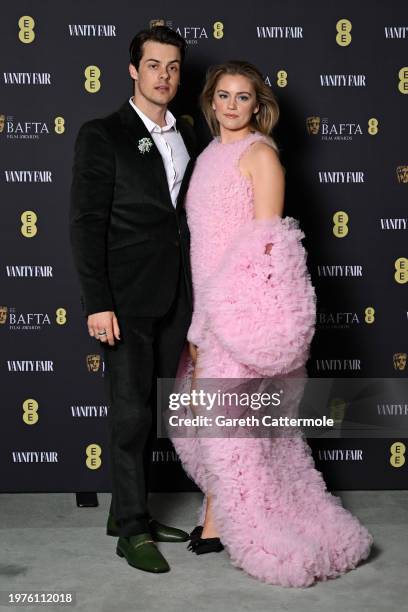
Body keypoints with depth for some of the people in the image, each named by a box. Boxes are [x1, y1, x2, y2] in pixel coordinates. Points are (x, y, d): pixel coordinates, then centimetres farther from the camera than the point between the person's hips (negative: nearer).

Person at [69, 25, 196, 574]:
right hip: (126, 300, -5)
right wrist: (97, 303, -15)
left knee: (146, 411, 13)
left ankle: (127, 511, 27)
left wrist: (195, 292, 9)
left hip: (173, 299, 5)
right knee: (130, 415, -2)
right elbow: (86, 224, -9)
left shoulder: (187, 137, 13)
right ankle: (132, 529, 10)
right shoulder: (102, 136, -4)